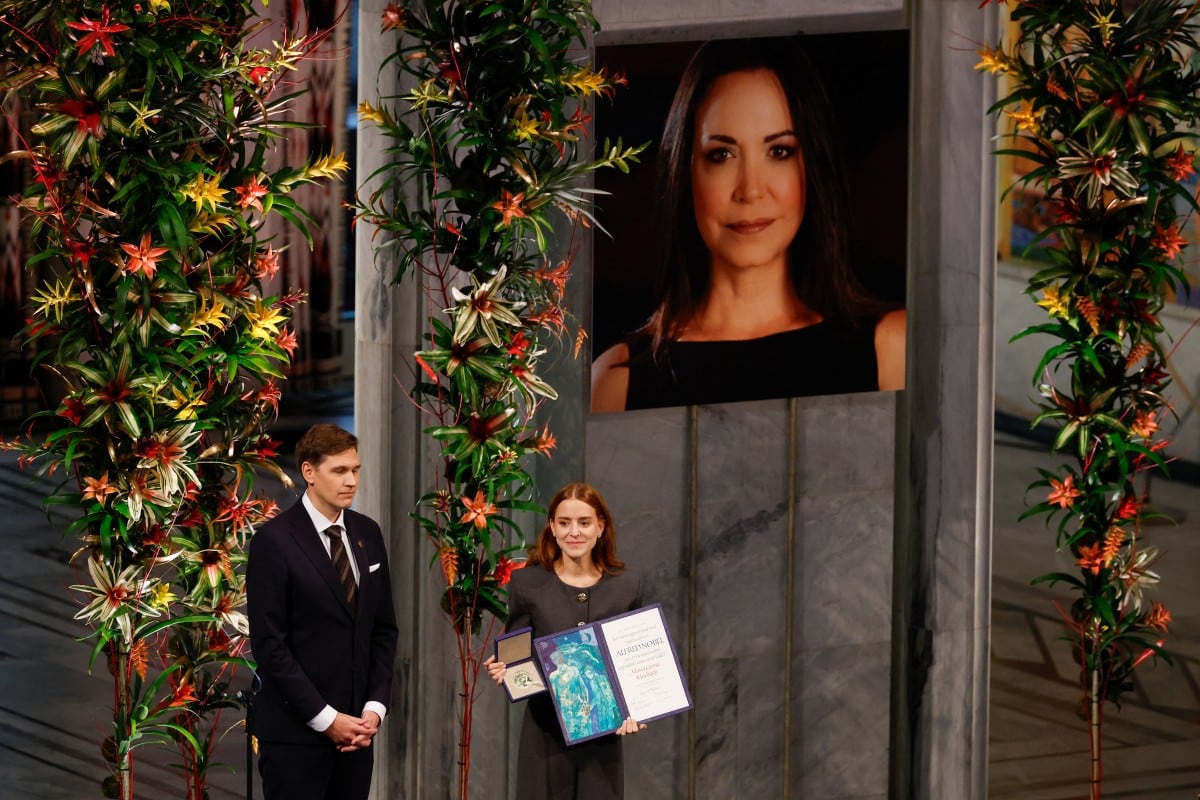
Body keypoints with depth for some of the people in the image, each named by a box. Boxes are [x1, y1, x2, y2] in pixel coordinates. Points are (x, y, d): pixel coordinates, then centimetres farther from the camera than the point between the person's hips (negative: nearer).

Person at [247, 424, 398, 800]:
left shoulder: (367, 533, 10)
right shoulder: (274, 541, -8)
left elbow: (383, 629, 13)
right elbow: (269, 644, -12)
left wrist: (375, 707, 0)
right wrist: (324, 718, -13)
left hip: (355, 727, 5)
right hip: (296, 730, -5)